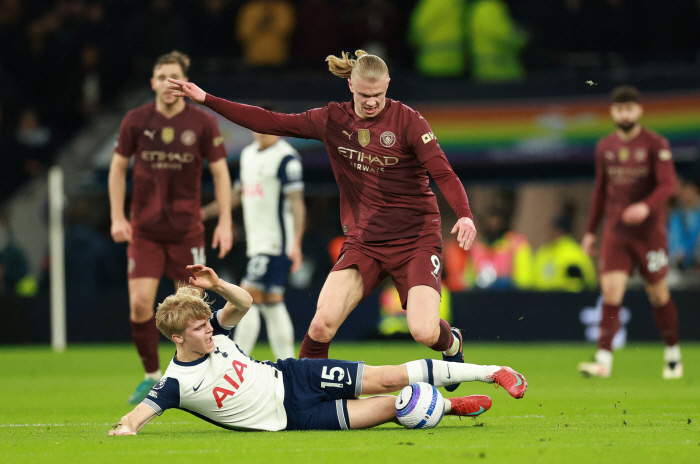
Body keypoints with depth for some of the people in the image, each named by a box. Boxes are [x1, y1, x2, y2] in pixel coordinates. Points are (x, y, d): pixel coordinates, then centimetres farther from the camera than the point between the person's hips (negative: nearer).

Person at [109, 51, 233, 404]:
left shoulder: (203, 124, -4)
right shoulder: (136, 121, -1)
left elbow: (220, 173, 2)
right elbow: (118, 167, 9)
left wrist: (225, 223, -4)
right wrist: (117, 217, 2)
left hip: (186, 229, -1)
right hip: (144, 229, 1)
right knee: (140, 303, -9)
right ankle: (151, 375, 9)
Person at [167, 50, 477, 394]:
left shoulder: (407, 121, -8)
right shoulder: (333, 121, 3)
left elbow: (443, 173, -13)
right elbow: (270, 122, 6)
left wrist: (464, 215, -32)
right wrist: (206, 100, 2)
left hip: (416, 239, -3)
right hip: (363, 242, 3)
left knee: (424, 332, -18)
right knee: (322, 323, -17)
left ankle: (451, 343, 19)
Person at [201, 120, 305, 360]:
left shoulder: (286, 158, -10)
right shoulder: (248, 154, 16)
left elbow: (296, 202, -16)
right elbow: (238, 194, 28)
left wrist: (296, 243, -25)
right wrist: (204, 212, 23)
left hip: (275, 242, -8)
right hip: (257, 243, 8)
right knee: (272, 304, 8)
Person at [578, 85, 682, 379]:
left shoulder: (656, 145, -4)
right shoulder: (605, 148, 9)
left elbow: (668, 184, -13)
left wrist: (646, 207, -31)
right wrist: (590, 231, 18)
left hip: (649, 231, -3)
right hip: (615, 231, 3)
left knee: (658, 293, 5)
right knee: (610, 290, -12)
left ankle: (673, 354, 24)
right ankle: (604, 359, -17)